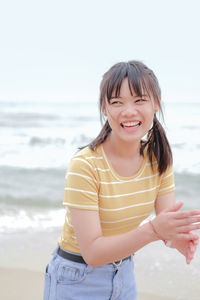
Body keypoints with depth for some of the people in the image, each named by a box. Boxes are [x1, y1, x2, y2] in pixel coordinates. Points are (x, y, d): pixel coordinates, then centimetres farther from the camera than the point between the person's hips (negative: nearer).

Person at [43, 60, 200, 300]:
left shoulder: (158, 157, -8)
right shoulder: (85, 166, -25)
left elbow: (168, 222, -9)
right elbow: (92, 252, -26)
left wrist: (178, 237, -32)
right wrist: (153, 230, -38)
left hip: (124, 272, 5)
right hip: (78, 280, -5)